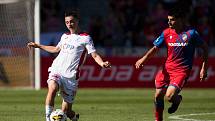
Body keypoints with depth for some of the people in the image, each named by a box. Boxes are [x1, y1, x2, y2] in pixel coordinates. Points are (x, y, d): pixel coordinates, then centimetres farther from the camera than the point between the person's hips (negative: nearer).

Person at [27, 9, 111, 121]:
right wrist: (38, 46, 40)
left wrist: (102, 63, -26)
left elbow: (95, 55, -4)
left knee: (66, 111, -2)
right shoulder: (65, 36, 18)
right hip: (56, 71, 3)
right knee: (52, 88, -32)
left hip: (70, 76, -3)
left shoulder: (85, 38, 2)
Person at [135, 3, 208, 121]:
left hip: (182, 71, -5)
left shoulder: (191, 33, -11)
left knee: (169, 96, -20)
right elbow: (156, 47, 6)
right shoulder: (166, 33, 0)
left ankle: (177, 99, 17)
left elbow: (204, 48, 0)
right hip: (167, 68, 5)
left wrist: (204, 68, -2)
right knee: (158, 96, 8)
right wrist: (144, 58, -12)